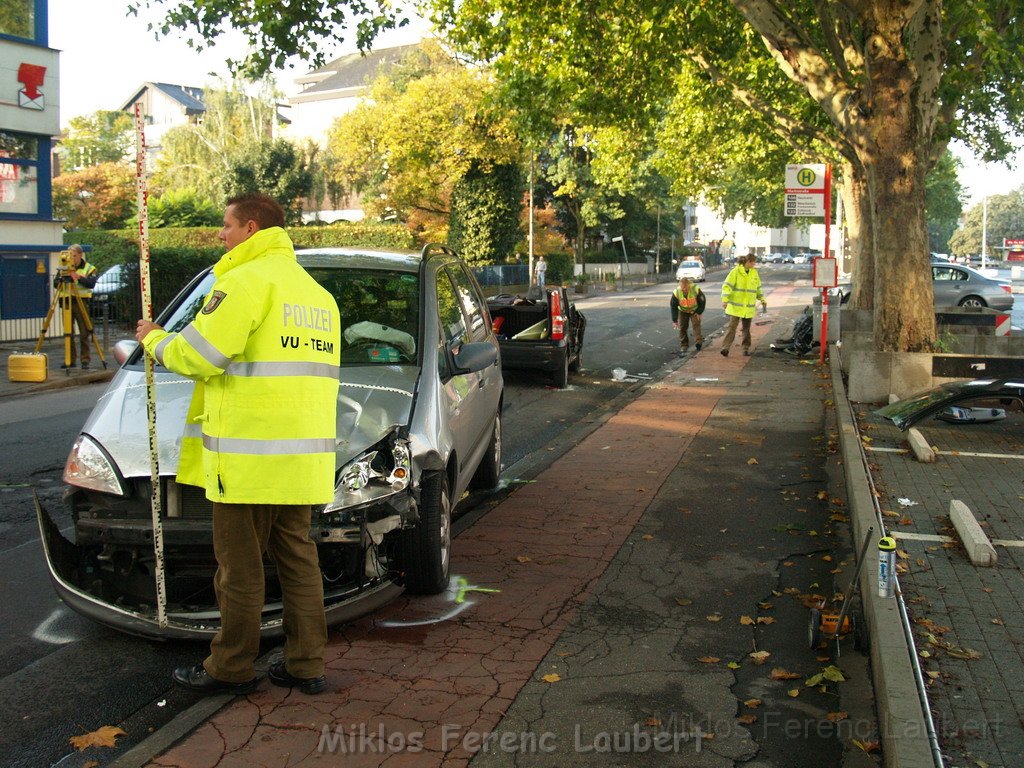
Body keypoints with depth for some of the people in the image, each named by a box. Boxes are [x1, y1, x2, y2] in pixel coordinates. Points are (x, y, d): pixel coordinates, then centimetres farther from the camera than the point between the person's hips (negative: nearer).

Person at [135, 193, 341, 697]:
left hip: (250, 454, -8)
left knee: (240, 567, 3)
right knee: (297, 559, 12)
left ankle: (231, 668, 14)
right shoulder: (315, 291, 19)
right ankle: (306, 666, 18)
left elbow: (199, 355, -15)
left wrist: (156, 341, 4)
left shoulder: (249, 280, -10)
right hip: (302, 454, 9)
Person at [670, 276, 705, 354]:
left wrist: (699, 312, -10)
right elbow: (673, 307, -16)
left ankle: (698, 342, -18)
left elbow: (702, 301, -12)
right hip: (683, 311, 1)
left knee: (696, 324, -16)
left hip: (695, 310, -1)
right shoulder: (676, 293, -27)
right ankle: (684, 346, 4)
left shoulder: (696, 289, -30)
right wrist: (675, 320, -18)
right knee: (682, 327, -3)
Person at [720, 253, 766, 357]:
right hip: (735, 306, -5)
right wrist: (725, 300, -24)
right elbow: (727, 286, -14)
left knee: (747, 328, 11)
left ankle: (746, 348, 20)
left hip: (749, 306, 5)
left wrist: (762, 299, 17)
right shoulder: (736, 271, -8)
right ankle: (725, 348, -14)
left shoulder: (754, 273, 10)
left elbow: (758, 288, 22)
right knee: (732, 326, -12)